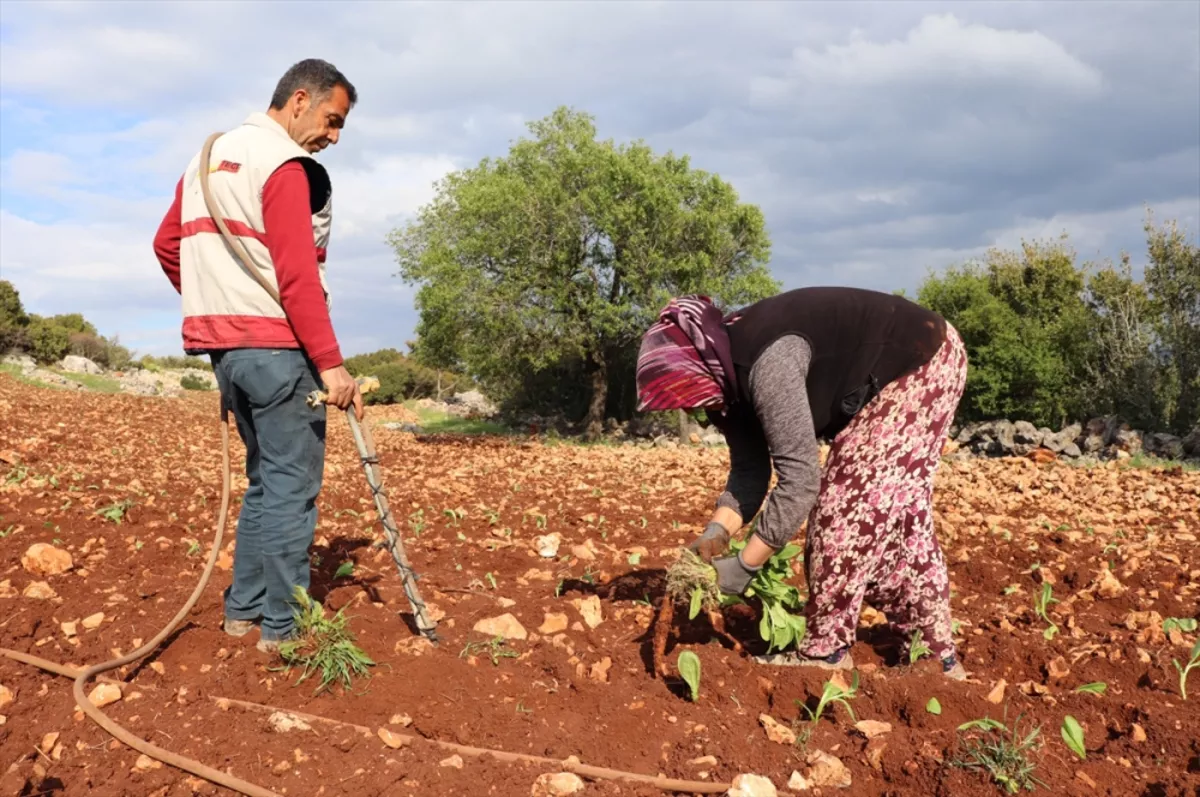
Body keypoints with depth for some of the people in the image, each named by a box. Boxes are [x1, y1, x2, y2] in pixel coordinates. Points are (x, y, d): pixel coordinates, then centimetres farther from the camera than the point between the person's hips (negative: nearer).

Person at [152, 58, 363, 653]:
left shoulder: (208, 157, 17)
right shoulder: (283, 165, -11)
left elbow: (167, 244, 22)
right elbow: (297, 276, -19)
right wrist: (331, 364, -19)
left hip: (222, 344, 9)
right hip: (277, 345, -9)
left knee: (265, 477, 17)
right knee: (292, 483, -3)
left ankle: (243, 609, 21)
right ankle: (283, 627, 1)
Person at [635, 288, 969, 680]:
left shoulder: (766, 360, -35)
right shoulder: (729, 371, -5)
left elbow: (800, 477, -36)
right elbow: (749, 470, -1)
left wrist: (744, 565, -31)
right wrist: (716, 532, -17)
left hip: (924, 361, -9)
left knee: (851, 499, -14)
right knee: (897, 508, 10)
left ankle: (827, 650, -3)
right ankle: (937, 654, 20)